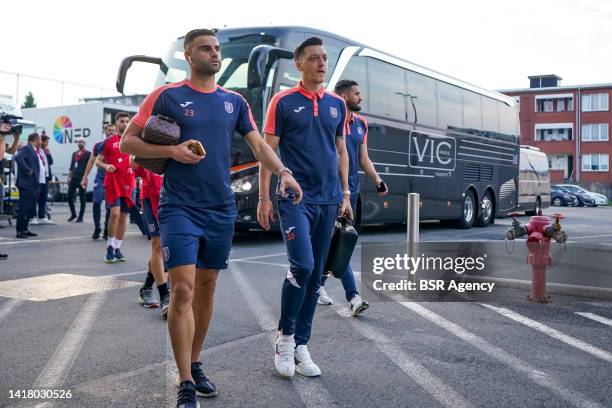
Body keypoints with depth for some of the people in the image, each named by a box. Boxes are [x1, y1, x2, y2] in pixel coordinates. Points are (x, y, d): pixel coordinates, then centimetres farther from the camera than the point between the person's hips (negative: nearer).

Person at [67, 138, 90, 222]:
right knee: (69, 197, 4)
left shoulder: (88, 154, 0)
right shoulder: (74, 154, 17)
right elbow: (71, 167, 19)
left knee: (82, 198, 0)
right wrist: (69, 177, 13)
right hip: (73, 178, 5)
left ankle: (80, 217, 7)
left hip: (82, 179, -5)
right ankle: (73, 214, 21)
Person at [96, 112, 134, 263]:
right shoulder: (109, 141, 2)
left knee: (123, 216, 6)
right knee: (115, 212, -16)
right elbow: (98, 161, 3)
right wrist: (106, 166, -17)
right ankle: (110, 247, -3)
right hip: (113, 181, -4)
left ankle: (117, 249, 17)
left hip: (127, 183, 4)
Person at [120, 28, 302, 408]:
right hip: (180, 208, -4)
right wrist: (171, 151, -16)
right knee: (183, 291, -12)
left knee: (206, 290, 13)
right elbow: (128, 141, -1)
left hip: (222, 209, 5)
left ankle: (195, 365, 29)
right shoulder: (167, 96, -1)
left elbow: (259, 144, 9)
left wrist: (283, 171, -9)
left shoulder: (234, 101, 11)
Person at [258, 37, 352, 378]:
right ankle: (285, 336, 6)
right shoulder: (284, 102, -1)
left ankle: (301, 346, 18)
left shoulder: (337, 104, 12)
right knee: (302, 265, -17)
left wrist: (346, 193, 11)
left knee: (316, 275, 7)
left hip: (328, 199, 5)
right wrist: (264, 197, -8)